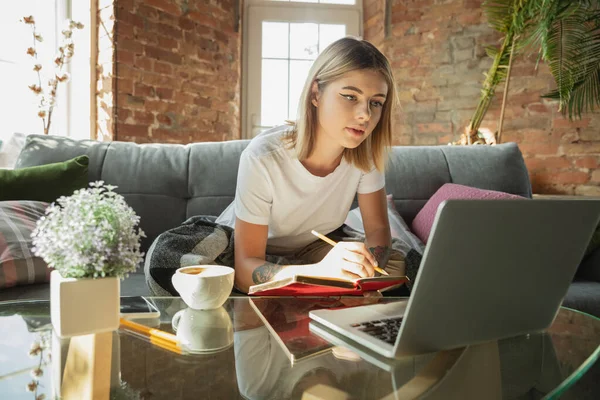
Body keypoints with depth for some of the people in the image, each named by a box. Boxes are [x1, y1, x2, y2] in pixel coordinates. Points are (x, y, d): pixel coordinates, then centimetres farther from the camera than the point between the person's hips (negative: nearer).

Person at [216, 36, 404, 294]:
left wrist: (366, 264, -34)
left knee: (394, 267, -17)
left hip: (315, 246, 4)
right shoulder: (263, 158, -32)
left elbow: (378, 227, -10)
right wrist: (320, 270, -50)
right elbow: (246, 270, -31)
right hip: (247, 252, -3)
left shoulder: (366, 151, -19)